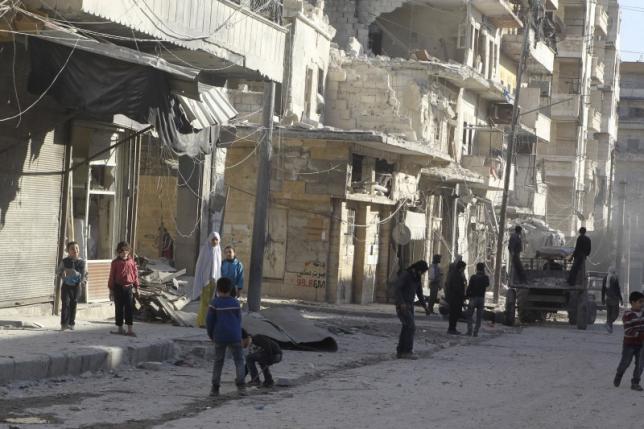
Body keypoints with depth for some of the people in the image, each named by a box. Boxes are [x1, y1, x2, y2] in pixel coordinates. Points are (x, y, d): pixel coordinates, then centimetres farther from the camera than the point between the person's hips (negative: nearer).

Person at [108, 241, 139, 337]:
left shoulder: (131, 262, 3)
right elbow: (112, 276, 3)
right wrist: (111, 290, 2)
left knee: (129, 308, -2)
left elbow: (135, 275, 8)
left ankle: (130, 329, 0)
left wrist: (136, 288, 8)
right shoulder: (115, 263, 0)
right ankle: (120, 328, 16)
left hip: (129, 288, 0)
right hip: (118, 288, 0)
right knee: (119, 308, 6)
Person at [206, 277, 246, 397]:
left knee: (218, 361, 9)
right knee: (239, 360, 6)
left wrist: (211, 335, 10)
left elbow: (209, 321, -5)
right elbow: (239, 319, 7)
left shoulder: (214, 303, -6)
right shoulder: (235, 302, 0)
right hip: (235, 337, 0)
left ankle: (215, 388, 7)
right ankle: (240, 385, -9)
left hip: (219, 337, 0)